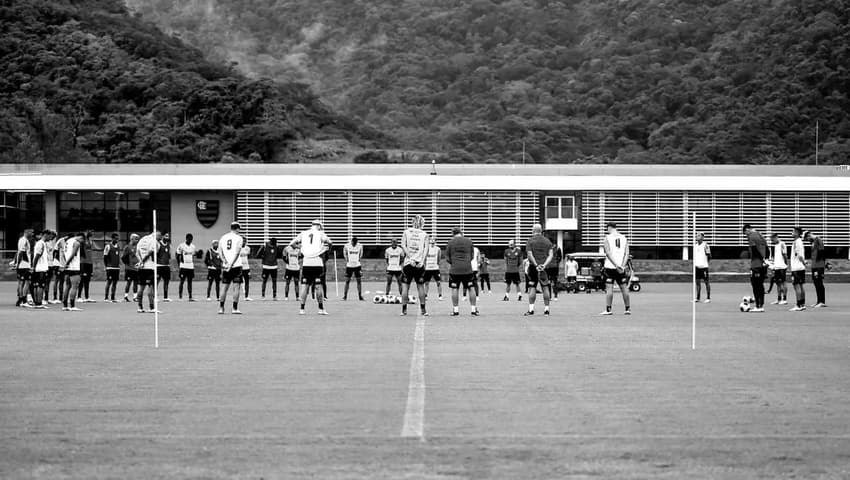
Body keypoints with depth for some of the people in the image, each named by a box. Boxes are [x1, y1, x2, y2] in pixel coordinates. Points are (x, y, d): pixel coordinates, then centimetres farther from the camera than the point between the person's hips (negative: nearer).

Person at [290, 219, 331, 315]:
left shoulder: (303, 233, 11)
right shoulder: (320, 233, 4)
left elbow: (291, 243, 7)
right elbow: (329, 242, -12)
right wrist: (328, 248, 9)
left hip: (306, 263, 2)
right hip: (317, 263, -2)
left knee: (304, 286, 5)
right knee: (318, 286, 2)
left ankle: (302, 309, 3)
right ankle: (321, 309, 5)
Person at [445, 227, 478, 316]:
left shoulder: (450, 243, 1)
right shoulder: (469, 241, 5)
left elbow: (447, 258, 3)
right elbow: (472, 256, 12)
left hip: (455, 269, -1)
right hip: (467, 268, 1)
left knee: (455, 289, 5)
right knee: (471, 288, 7)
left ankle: (455, 310, 4)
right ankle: (473, 309, 7)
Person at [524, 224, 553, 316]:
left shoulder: (530, 241, -2)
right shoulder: (547, 241, 10)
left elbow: (529, 255, -12)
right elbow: (551, 255, 1)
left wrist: (536, 265, -14)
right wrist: (544, 265, -8)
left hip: (533, 267, -3)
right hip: (545, 268, 3)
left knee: (532, 288, -2)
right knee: (545, 288, 8)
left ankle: (531, 309, -8)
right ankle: (546, 309, 8)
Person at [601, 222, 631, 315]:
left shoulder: (607, 238, -3)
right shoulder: (624, 238, 10)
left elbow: (608, 253, -13)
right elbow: (627, 253, 1)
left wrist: (616, 265, -16)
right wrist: (622, 266, -6)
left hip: (610, 267, -4)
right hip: (621, 268, 4)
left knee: (609, 287, -3)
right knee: (623, 287, 11)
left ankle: (608, 309, -6)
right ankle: (628, 309, 15)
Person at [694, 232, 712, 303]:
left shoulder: (705, 245, -5)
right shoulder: (695, 246, 14)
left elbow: (709, 256, -3)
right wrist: (694, 263, 13)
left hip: (704, 266, -6)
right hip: (697, 266, 6)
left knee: (706, 282, -1)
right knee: (697, 282, 7)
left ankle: (708, 298, 3)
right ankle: (697, 298, 12)